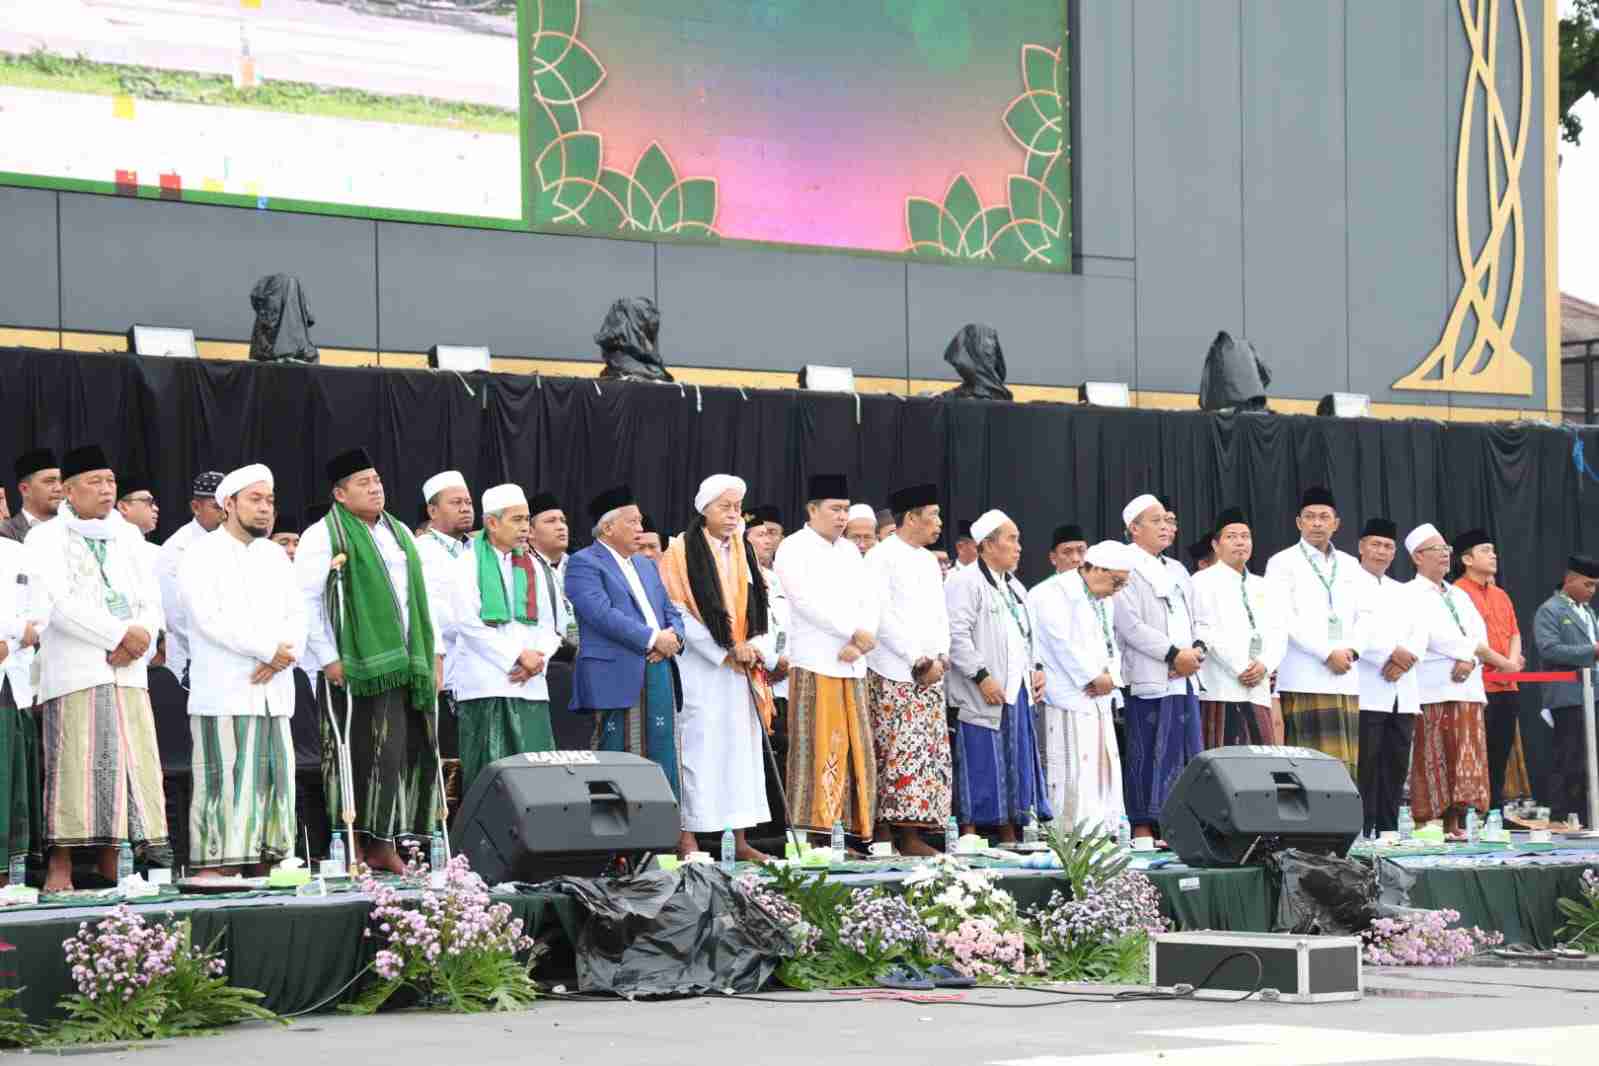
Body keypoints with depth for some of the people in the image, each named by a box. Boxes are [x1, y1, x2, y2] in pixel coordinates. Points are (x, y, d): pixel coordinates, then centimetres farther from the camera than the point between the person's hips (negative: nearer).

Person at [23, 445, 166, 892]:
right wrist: (121, 634, -13)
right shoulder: (45, 540, 2)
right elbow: (57, 603, -11)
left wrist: (141, 640, -7)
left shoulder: (124, 537, 19)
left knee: (129, 765, -1)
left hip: (127, 670, 5)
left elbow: (150, 602, 14)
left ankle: (110, 864, 3)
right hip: (75, 670, -5)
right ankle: (60, 866, -9)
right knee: (76, 766, -10)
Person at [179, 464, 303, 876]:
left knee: (273, 777, 3)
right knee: (226, 779, -10)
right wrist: (268, 648, -12)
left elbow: (296, 614, 13)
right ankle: (218, 868, -11)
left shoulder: (275, 556, 20)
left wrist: (282, 655, -7)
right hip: (224, 689, -6)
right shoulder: (203, 554, -1)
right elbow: (210, 618, -13)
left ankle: (266, 864, 6)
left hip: (273, 690, 6)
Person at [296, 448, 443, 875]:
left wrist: (433, 653, 16)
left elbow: (420, 597, 23)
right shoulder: (323, 536, -2)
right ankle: (352, 845, -5)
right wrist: (328, 659, -14)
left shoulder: (400, 533, 20)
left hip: (408, 664, 7)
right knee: (361, 755, -9)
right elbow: (305, 600, -8)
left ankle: (383, 843, 6)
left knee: (407, 755, 1)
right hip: (358, 666, -6)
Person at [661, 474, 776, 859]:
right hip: (699, 668, -6)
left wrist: (757, 647, -6)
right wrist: (725, 653, -13)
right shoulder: (683, 550, -4)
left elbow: (760, 607, 13)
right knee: (698, 748, -7)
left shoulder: (744, 552, 14)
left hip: (742, 669, 6)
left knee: (742, 746, 4)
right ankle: (687, 837, -5)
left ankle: (740, 838, 7)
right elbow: (678, 611, -10)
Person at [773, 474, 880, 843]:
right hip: (814, 664, -6)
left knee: (855, 753, 4)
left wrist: (859, 643, -8)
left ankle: (853, 830, 6)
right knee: (818, 753, -8)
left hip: (852, 665, 6)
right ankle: (813, 836, -8)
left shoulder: (850, 551, 17)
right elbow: (807, 601, -14)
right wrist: (854, 631, -14)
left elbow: (869, 601, 10)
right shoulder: (793, 549, -2)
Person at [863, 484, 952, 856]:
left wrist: (940, 657, 2)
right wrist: (918, 660, -13)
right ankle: (884, 837, -11)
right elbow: (882, 617, -12)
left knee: (930, 755, 1)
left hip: (930, 673, 8)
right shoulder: (881, 557, -5)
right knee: (898, 753, -11)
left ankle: (912, 835, 0)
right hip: (893, 674, -8)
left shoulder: (930, 561, 19)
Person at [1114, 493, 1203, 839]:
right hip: (1149, 679, -8)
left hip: (1185, 680, 8)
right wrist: (1174, 654, -14)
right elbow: (1130, 625, -13)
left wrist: (1197, 651, 0)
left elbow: (1198, 619, 21)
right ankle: (1143, 829, -4)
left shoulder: (1177, 571, 23)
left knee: (1189, 756, 5)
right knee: (1148, 756, -7)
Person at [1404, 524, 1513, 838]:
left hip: (1467, 688, 6)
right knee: (1431, 761, -8)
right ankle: (1427, 825, -8)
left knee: (1464, 761, 0)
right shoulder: (1410, 595, 0)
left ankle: (1454, 824, 1)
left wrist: (1470, 660, -12)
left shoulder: (1460, 596, 23)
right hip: (1432, 691, -6)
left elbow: (1479, 635, 11)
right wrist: (1497, 660, -7)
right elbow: (1437, 636, -11)